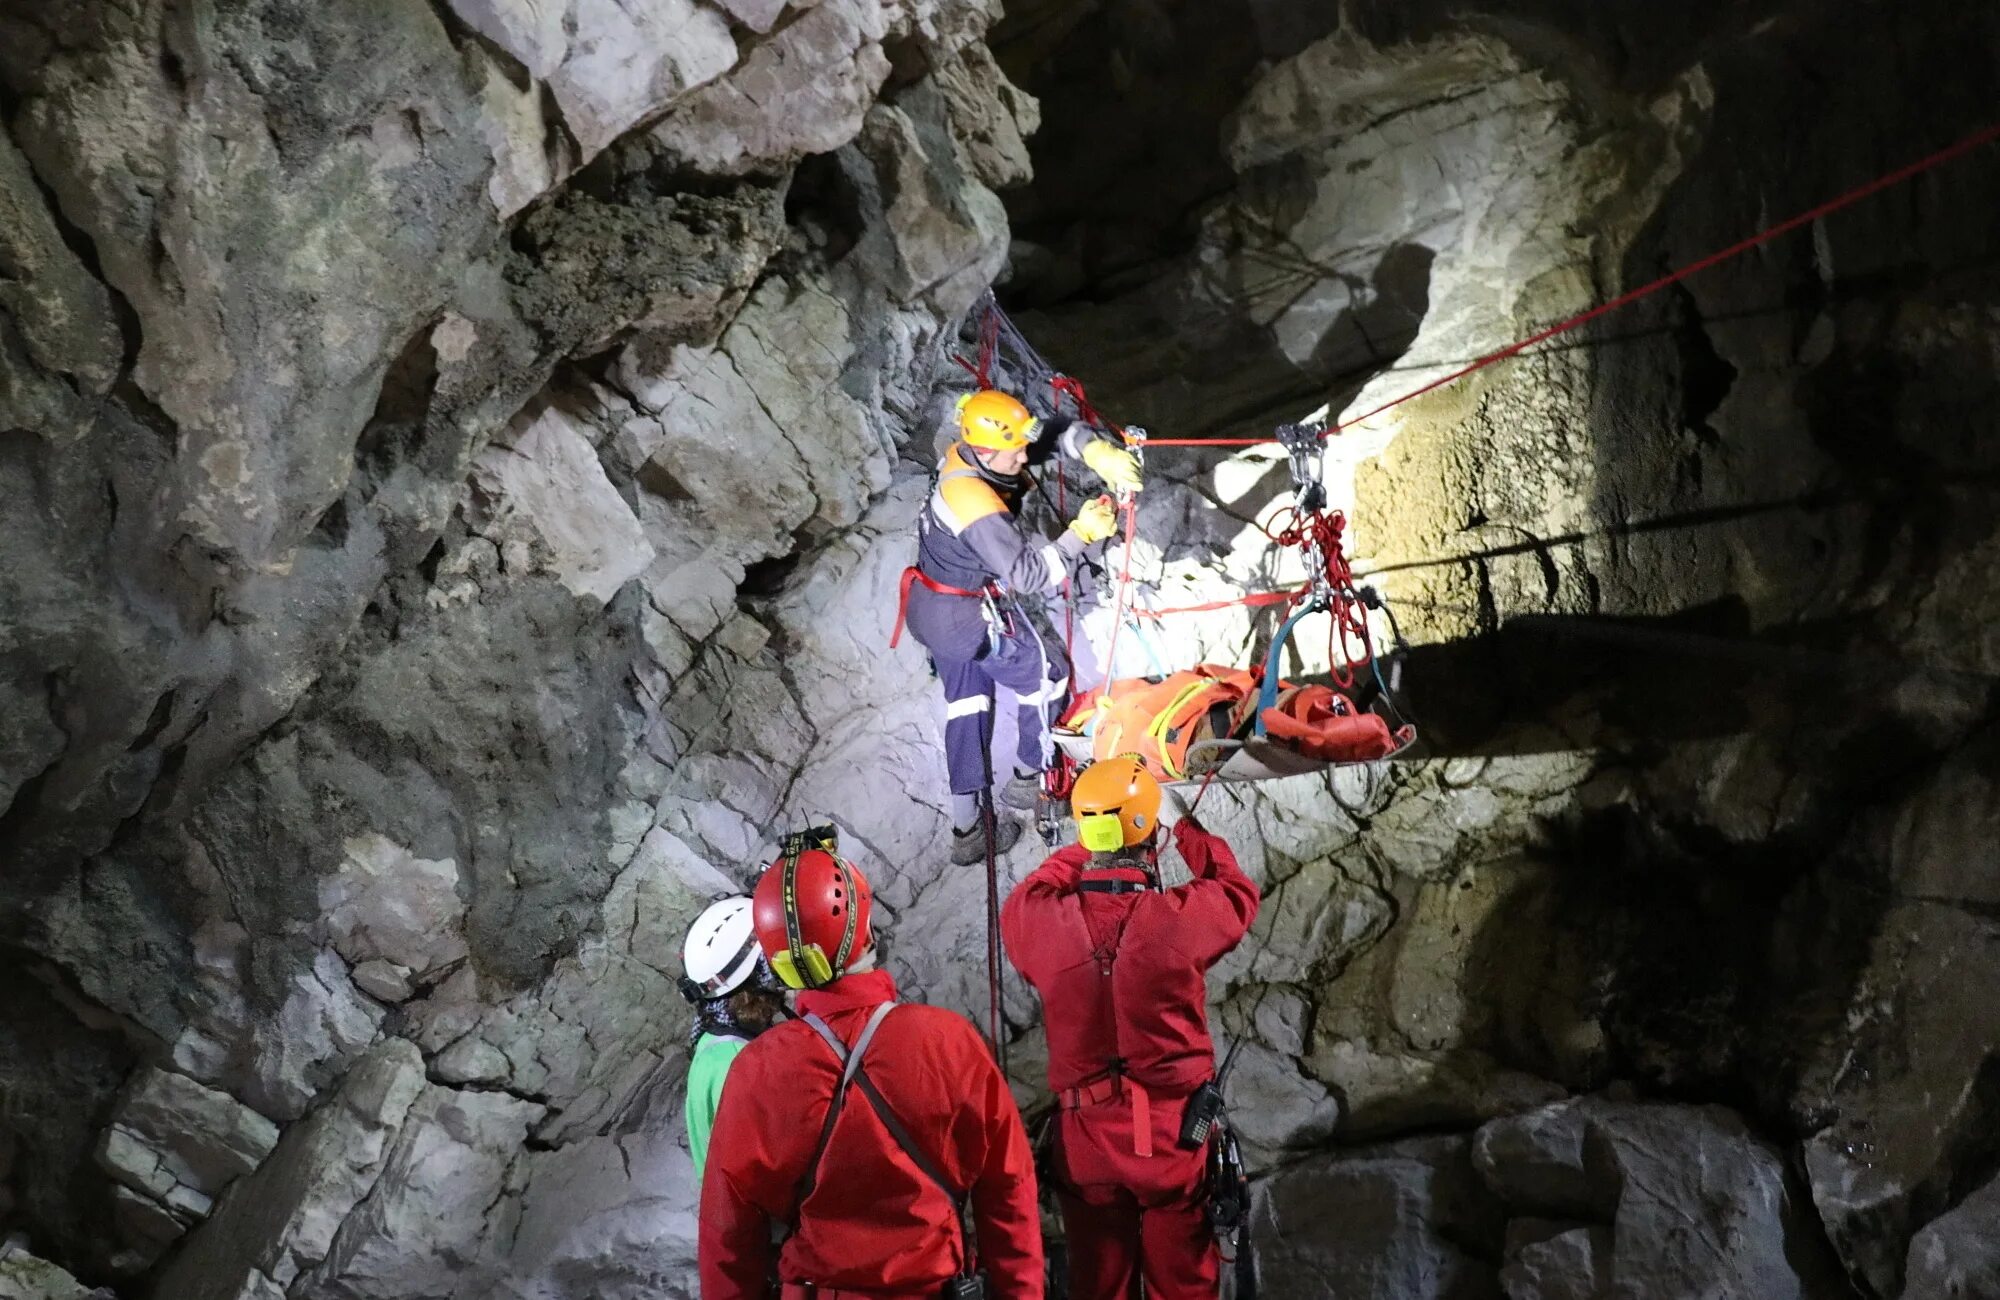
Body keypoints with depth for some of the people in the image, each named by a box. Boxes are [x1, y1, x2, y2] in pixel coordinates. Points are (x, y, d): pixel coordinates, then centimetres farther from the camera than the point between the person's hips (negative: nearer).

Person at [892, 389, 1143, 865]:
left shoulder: (963, 454, -8)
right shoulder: (981, 511, -34)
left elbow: (1052, 432, -4)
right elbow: (1029, 575, -32)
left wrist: (1097, 451, -20)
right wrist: (1081, 534, -29)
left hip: (930, 606, 9)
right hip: (974, 619, -9)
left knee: (966, 702, 18)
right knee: (1048, 675, 15)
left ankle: (966, 830, 26)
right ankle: (1028, 779, 32)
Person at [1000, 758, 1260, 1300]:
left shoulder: (1042, 922, -13)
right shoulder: (1182, 917, -16)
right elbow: (1237, 892, 8)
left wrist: (1083, 849, 22)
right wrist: (1187, 826, 22)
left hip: (1085, 1135, 2)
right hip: (1174, 1132, -1)